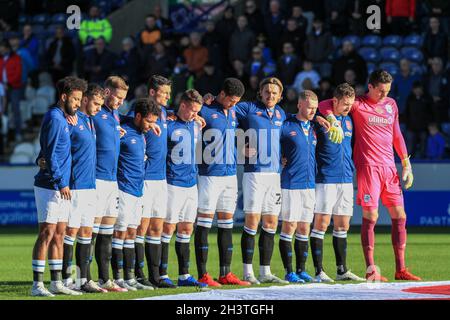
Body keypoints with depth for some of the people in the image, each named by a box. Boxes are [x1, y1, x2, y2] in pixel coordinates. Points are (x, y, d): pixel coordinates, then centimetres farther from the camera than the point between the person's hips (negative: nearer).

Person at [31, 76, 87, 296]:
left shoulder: (63, 119, 15)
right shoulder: (54, 119, -14)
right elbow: (50, 154, -18)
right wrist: (61, 183, -20)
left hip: (61, 186, 9)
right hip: (50, 186, -9)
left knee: (59, 235, 10)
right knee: (47, 234, -9)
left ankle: (56, 282, 14)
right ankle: (37, 285, -7)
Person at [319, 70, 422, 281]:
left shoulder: (391, 105, 15)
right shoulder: (358, 104, -2)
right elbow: (324, 105, -5)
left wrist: (407, 164, 17)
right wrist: (333, 120, -25)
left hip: (389, 166, 6)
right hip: (368, 166, -6)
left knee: (399, 216, 4)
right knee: (370, 217, -9)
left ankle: (400, 269, 9)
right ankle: (371, 270, -6)